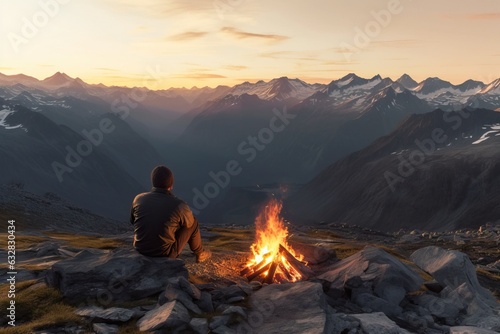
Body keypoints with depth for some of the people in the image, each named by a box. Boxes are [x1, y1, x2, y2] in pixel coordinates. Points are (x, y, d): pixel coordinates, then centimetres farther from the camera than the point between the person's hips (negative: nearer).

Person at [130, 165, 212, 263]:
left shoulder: (138, 199, -11)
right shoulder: (179, 205, -21)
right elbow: (190, 223, 1)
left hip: (141, 249, 4)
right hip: (166, 253, -4)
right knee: (193, 223, 15)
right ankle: (200, 253, 38)